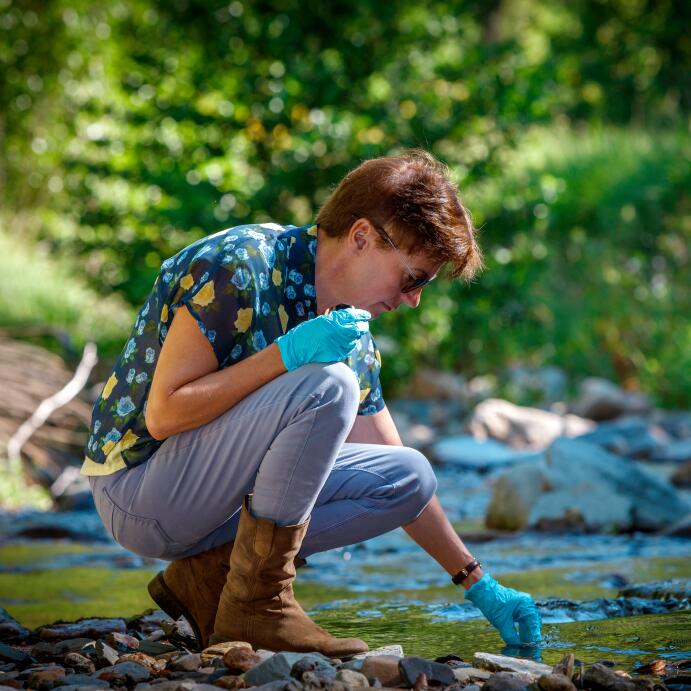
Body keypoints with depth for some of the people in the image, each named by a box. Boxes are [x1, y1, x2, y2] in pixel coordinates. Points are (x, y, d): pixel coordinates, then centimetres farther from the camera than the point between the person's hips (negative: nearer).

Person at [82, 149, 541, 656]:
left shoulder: (349, 333, 6)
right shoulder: (239, 264, -19)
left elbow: (399, 481, 14)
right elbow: (163, 414, -22)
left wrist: (479, 584, 12)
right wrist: (286, 354, -30)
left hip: (217, 492, 8)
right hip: (136, 488, -8)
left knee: (411, 475, -2)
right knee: (327, 386, -27)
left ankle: (210, 571, -3)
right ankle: (255, 602, -19)